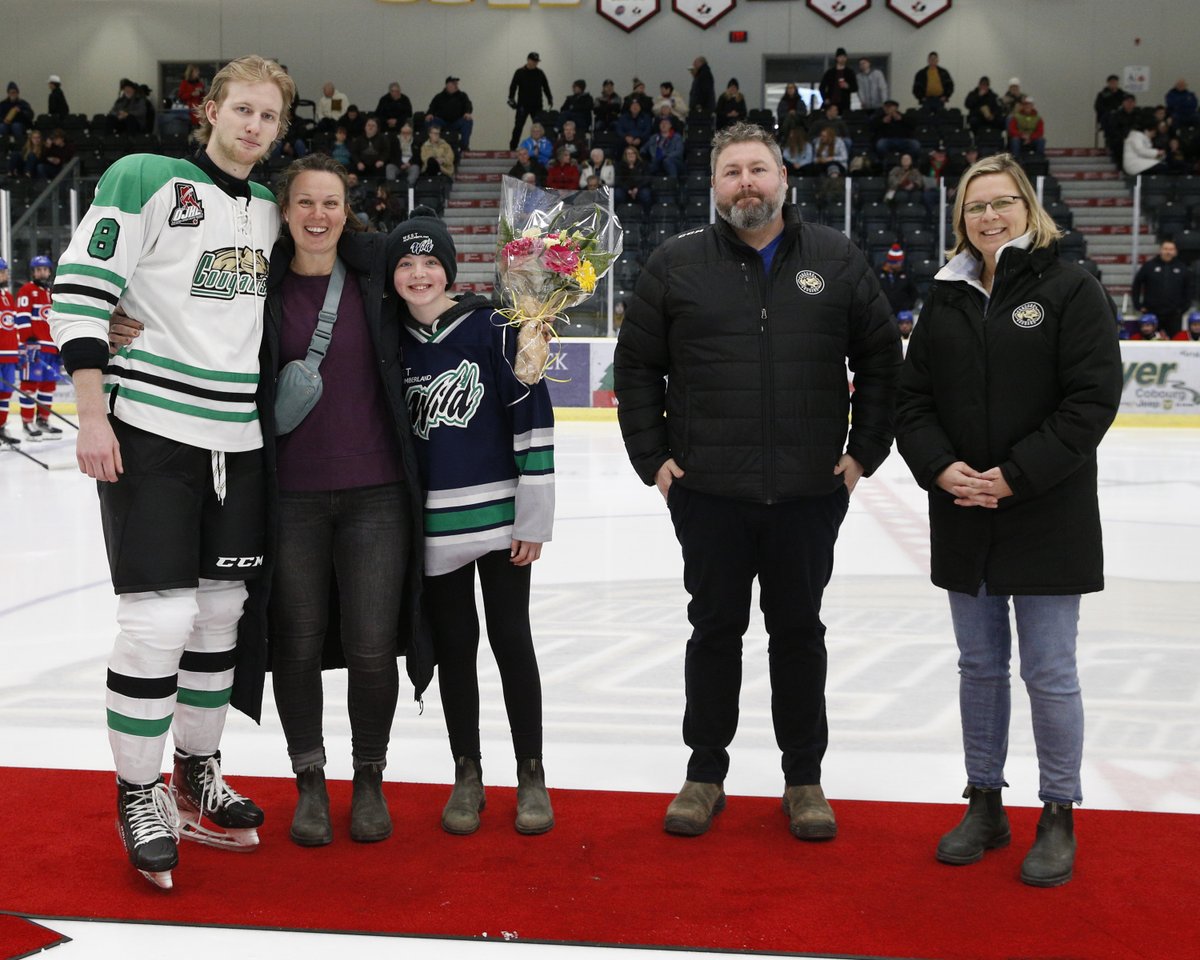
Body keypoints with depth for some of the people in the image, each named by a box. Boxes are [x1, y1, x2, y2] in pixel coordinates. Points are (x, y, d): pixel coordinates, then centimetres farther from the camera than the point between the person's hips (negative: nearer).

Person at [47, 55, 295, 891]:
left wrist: (273, 420, 16)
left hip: (238, 441, 6)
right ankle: (138, 797, 9)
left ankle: (197, 775, 28)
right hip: (150, 432, -6)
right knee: (161, 618, -9)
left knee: (222, 611, 11)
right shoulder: (146, 181, -7)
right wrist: (92, 415, -16)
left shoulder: (271, 213, 12)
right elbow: (80, 289, -11)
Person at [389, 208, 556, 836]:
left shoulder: (493, 329, -6)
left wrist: (533, 519, -10)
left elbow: (533, 420, -7)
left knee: (511, 639, 4)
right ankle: (467, 776, 22)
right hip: (431, 524, 3)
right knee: (452, 646, 10)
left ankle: (531, 774, 16)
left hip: (498, 514, -3)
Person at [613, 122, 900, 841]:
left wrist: (864, 452, 3)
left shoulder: (838, 261, 3)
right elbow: (637, 365, 7)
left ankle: (805, 780, 25)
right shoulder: (676, 264, 2)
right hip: (707, 493, 0)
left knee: (799, 632, 12)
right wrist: (652, 457, 1)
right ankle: (706, 773, 25)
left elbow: (881, 359, 8)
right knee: (715, 630, 11)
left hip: (809, 493, 1)